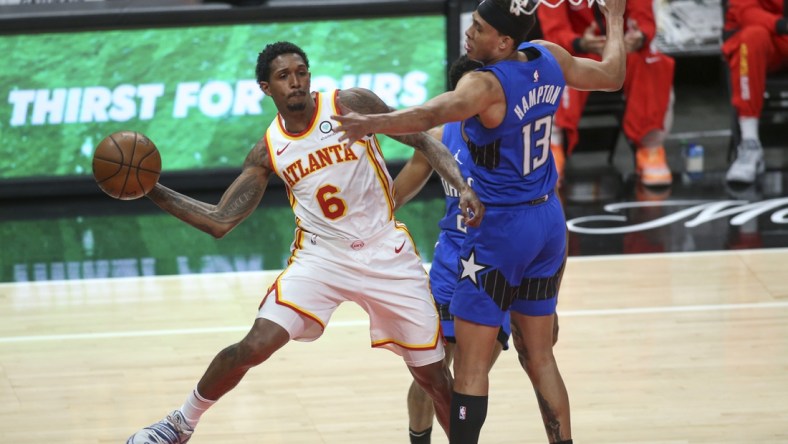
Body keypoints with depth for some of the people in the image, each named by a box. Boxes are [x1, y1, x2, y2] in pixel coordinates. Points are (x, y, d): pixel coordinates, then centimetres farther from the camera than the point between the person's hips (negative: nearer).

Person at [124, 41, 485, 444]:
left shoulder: (350, 105, -8)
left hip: (386, 255, -1)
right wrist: (154, 191, -9)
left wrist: (462, 186, -20)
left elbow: (422, 141, -5)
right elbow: (220, 222, 0)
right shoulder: (268, 152, -1)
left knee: (433, 376, 0)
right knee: (254, 346, -16)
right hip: (320, 257, 1)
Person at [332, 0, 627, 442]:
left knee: (471, 363, -2)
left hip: (502, 229, -8)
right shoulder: (549, 58, 0)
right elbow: (612, 75, 17)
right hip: (550, 223, 8)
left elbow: (432, 114, -41)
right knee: (539, 358, 17)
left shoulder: (485, 85, -21)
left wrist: (373, 123, -54)